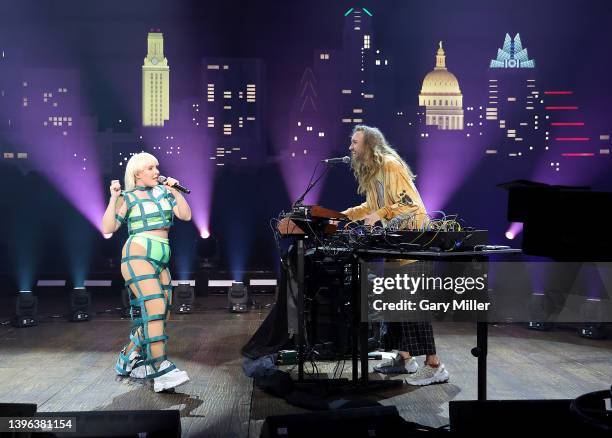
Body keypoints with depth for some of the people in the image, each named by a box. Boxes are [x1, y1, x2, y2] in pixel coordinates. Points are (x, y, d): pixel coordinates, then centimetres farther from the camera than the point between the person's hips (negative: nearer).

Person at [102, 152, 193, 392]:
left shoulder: (164, 191, 15)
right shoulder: (128, 198, 2)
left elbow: (186, 215, 7)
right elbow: (108, 228, -5)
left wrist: (175, 191, -1)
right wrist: (114, 198, -12)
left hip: (160, 261, 7)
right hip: (138, 256, -7)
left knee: (160, 314, 8)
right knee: (155, 308, -22)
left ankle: (127, 360, 24)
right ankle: (161, 371, -26)